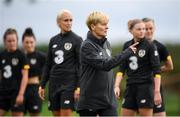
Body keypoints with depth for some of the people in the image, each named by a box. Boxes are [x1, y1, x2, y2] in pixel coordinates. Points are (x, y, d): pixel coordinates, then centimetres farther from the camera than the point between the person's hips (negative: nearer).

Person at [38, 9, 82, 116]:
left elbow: (81, 66, -6)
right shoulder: (53, 40, 12)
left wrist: (79, 87, -14)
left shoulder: (77, 40, -2)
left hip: (69, 83, -5)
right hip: (54, 83, 5)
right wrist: (42, 85, 12)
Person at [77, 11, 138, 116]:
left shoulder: (106, 44, 9)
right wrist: (127, 52, -22)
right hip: (90, 100, -6)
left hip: (108, 99, 6)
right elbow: (105, 65, -24)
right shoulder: (87, 46, -14)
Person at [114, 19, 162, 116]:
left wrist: (157, 92, -16)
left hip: (145, 86, -5)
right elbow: (122, 68, 9)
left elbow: (156, 71, -9)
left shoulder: (149, 46, -6)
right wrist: (117, 86, -4)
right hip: (130, 87, 6)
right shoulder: (127, 46, 9)